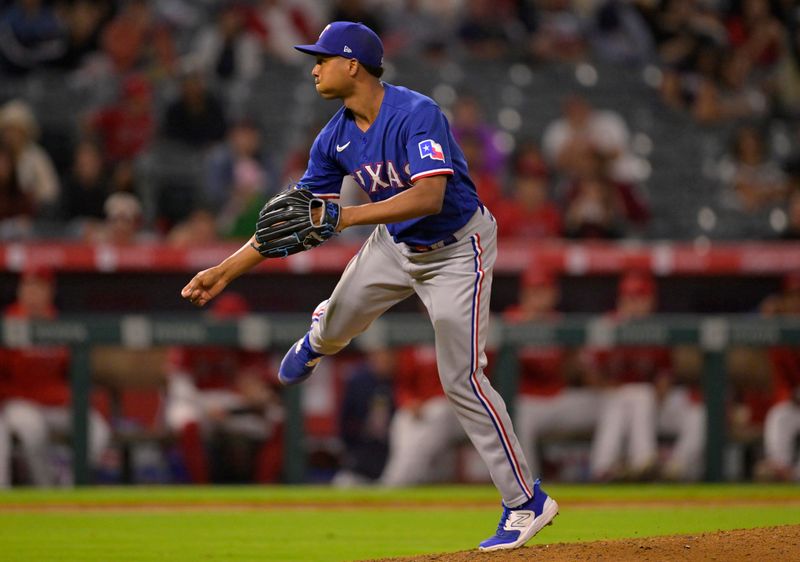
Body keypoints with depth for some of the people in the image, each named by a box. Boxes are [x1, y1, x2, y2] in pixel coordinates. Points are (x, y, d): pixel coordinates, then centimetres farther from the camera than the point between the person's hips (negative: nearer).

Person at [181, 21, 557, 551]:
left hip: (457, 250, -7)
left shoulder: (417, 114, -30)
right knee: (337, 325, 16)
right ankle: (318, 340, 59)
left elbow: (430, 196, -42)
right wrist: (225, 271, -6)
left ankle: (527, 502, -3)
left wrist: (346, 216, -48)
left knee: (462, 378, -11)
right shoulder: (336, 137, -7)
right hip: (395, 243, 7)